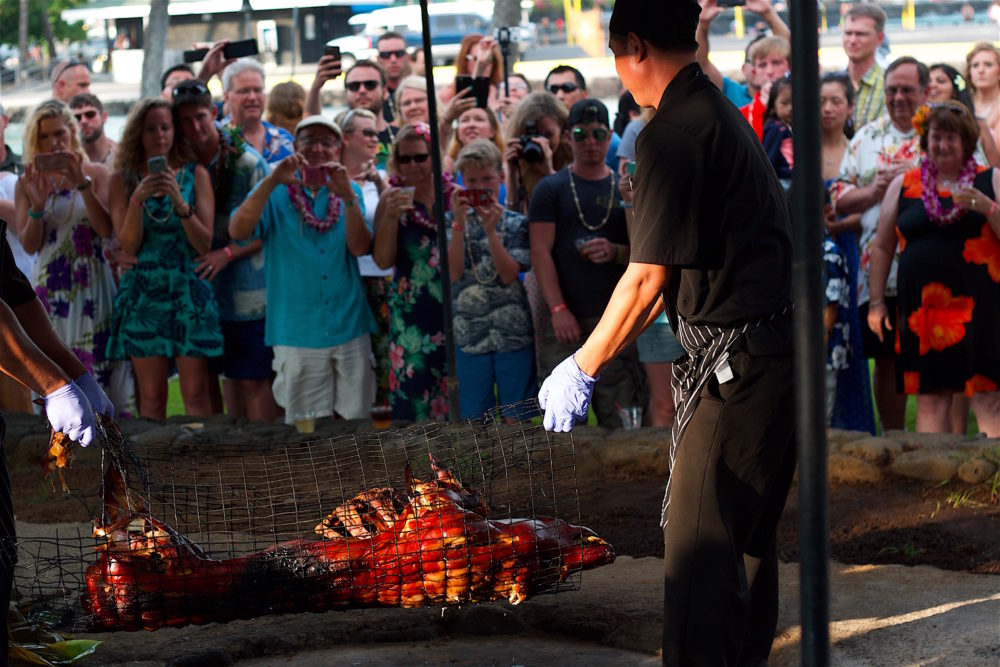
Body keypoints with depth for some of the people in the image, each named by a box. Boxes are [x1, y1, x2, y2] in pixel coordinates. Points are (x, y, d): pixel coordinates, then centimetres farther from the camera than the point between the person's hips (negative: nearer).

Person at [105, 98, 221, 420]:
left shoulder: (195, 174, 3)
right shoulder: (123, 179, 5)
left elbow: (204, 244, -3)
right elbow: (128, 245, -3)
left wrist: (179, 201, -17)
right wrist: (138, 199, -17)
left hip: (189, 291, -1)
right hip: (143, 293, 1)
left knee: (195, 393, -3)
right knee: (151, 396, 2)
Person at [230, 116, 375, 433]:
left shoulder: (348, 192, 10)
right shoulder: (277, 193, 5)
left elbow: (360, 247, -5)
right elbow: (237, 230, -13)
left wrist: (347, 196, -17)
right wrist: (272, 181, -21)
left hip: (349, 327, 2)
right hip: (297, 333, -2)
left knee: (355, 424, 3)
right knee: (305, 425, 0)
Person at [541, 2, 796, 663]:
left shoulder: (673, 134, -15)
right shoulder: (725, 114, 15)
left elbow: (646, 278, -15)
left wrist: (584, 369, -5)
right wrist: (605, 350, 30)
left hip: (735, 361, -10)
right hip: (782, 352, 10)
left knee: (698, 542, -7)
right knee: (751, 533, 18)